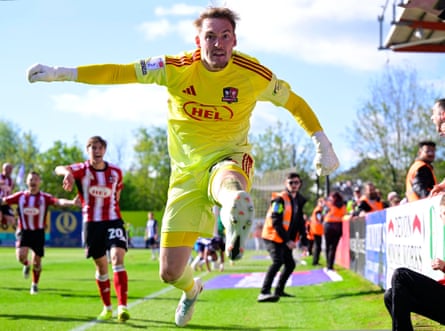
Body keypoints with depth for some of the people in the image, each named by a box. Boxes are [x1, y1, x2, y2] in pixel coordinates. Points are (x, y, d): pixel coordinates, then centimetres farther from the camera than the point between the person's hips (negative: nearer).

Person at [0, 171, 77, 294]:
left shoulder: (45, 197, -6)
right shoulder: (20, 196, 0)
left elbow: (59, 201, -21)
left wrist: (71, 202, -39)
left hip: (38, 232, 0)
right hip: (24, 231, 0)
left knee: (36, 261, 4)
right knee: (21, 255, -20)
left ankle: (35, 285, 28)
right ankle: (26, 265, 18)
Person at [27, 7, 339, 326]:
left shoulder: (254, 75, -10)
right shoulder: (177, 68, -10)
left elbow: (294, 102, 7)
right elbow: (118, 72, -9)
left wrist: (322, 143, 3)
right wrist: (60, 73, -16)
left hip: (229, 157, -1)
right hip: (187, 170, 1)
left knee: (229, 184, -43)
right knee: (170, 271, 4)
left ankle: (237, 219, -75)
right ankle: (191, 289, 38)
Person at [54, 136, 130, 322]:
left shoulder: (116, 172, 4)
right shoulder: (82, 169, -6)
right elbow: (60, 169, -28)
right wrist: (67, 173, -50)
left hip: (113, 220, 0)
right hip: (91, 223, 0)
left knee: (117, 258, -19)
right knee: (101, 266, 7)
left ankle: (122, 307, -26)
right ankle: (107, 308, 23)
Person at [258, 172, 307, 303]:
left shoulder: (300, 201, 13)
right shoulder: (280, 199, -13)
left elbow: (300, 222, 19)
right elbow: (276, 222, -20)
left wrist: (304, 241, 10)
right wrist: (287, 240, -23)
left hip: (285, 240, 9)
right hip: (273, 237, -9)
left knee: (290, 264, 16)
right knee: (277, 262, -26)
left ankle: (279, 290, 31)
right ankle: (264, 293, -36)